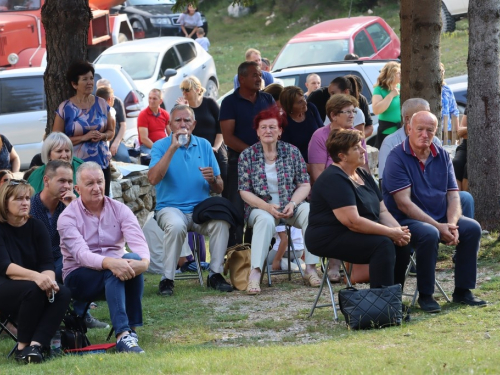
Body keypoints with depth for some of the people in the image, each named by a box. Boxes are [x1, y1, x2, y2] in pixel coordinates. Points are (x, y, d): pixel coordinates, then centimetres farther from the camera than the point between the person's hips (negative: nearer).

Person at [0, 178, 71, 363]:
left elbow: (48, 264, -4)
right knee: (34, 290, -36)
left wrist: (48, 279, -30)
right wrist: (36, 276, -39)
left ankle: (36, 345, -35)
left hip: (36, 286, 5)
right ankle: (22, 346, -22)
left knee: (63, 293, -26)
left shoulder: (36, 226, 4)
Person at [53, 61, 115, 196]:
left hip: (102, 163, 3)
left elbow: (111, 131, 15)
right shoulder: (65, 108, -3)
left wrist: (102, 136, -8)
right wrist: (84, 137, -15)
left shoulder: (101, 104, 8)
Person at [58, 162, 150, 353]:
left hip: (117, 267, 3)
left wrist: (144, 260, -39)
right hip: (79, 276, -3)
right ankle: (123, 335, -48)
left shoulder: (119, 209, 2)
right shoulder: (68, 216, -8)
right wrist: (110, 263, -44)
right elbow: (81, 254, -24)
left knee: (133, 259, -31)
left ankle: (131, 331, -33)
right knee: (113, 271, -35)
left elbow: (138, 240, -15)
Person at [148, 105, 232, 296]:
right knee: (176, 225, -36)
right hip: (170, 207, -3)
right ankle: (167, 279, -22)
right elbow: (153, 179, -19)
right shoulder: (161, 146, 1)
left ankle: (215, 274, -14)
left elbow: (219, 189, 10)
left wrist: (212, 180, -14)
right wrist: (173, 148, -20)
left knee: (221, 221, -28)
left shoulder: (204, 146, 10)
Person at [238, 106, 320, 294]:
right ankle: (255, 272, -44)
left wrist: (293, 204, -16)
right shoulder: (247, 156, 1)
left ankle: (310, 268, -25)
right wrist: (267, 207, -18)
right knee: (266, 220, -36)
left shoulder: (292, 151, 4)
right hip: (261, 208, -2)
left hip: (290, 206, 2)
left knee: (311, 213, -29)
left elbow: (305, 184, 2)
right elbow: (244, 191, -3)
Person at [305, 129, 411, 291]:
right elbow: (353, 222, -25)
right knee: (383, 244, -27)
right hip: (329, 239, -9)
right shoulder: (334, 179, -17)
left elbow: (383, 211, 9)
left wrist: (398, 231, -11)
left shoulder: (363, 175, 13)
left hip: (357, 235, 9)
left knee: (401, 245, -11)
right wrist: (391, 233, -21)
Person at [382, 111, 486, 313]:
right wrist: (438, 227, -23)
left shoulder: (442, 156, 7)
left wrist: (451, 225, -17)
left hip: (440, 218, 6)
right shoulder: (397, 158, -11)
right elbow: (404, 204, -18)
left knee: (472, 228, -16)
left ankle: (462, 291, -5)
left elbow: (453, 197, 4)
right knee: (429, 234, -35)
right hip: (406, 221, -6)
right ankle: (425, 295, -19)